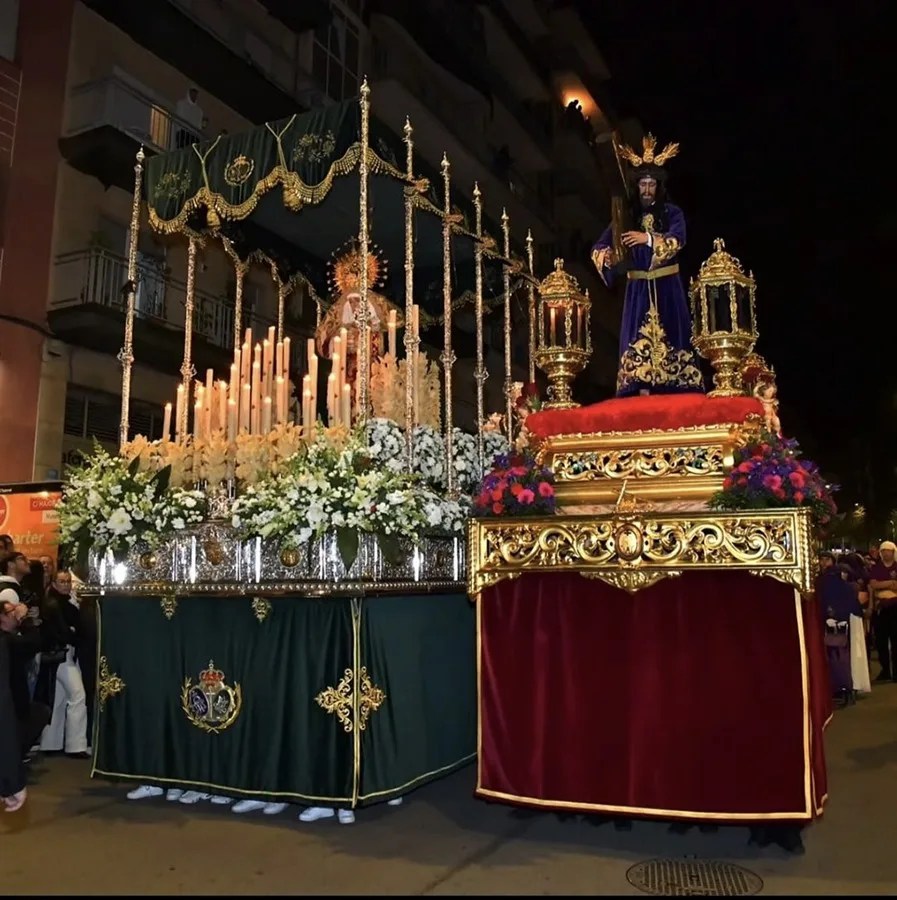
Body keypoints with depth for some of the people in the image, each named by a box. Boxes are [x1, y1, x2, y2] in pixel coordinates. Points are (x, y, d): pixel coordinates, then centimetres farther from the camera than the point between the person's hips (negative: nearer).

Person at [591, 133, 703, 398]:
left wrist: (649, 238, -30)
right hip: (638, 288, 1)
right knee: (639, 337, -7)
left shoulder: (672, 213, 5)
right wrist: (608, 257, -26)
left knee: (670, 334, -4)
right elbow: (599, 247, -2)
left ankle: (677, 392, -3)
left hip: (666, 287, -1)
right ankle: (642, 390, -11)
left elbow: (677, 240, -15)